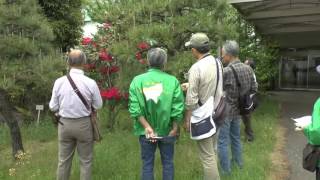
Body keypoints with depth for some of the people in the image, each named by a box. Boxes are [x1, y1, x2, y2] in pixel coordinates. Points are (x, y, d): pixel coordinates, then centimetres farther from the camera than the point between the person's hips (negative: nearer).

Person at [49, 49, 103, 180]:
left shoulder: (59, 82, -9)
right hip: (84, 124, -2)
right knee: (85, 161, 13)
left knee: (63, 160, 17)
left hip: (64, 124, 2)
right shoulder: (90, 83, -14)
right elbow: (98, 105, -3)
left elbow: (53, 107, -2)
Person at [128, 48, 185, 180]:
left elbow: (135, 108, -14)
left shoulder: (137, 80, -8)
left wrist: (147, 126, -11)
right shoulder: (172, 80, -10)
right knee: (167, 163, 17)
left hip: (145, 131, 1)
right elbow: (178, 108, -12)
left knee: (147, 164, 14)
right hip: (167, 130, 0)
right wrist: (174, 128, -3)